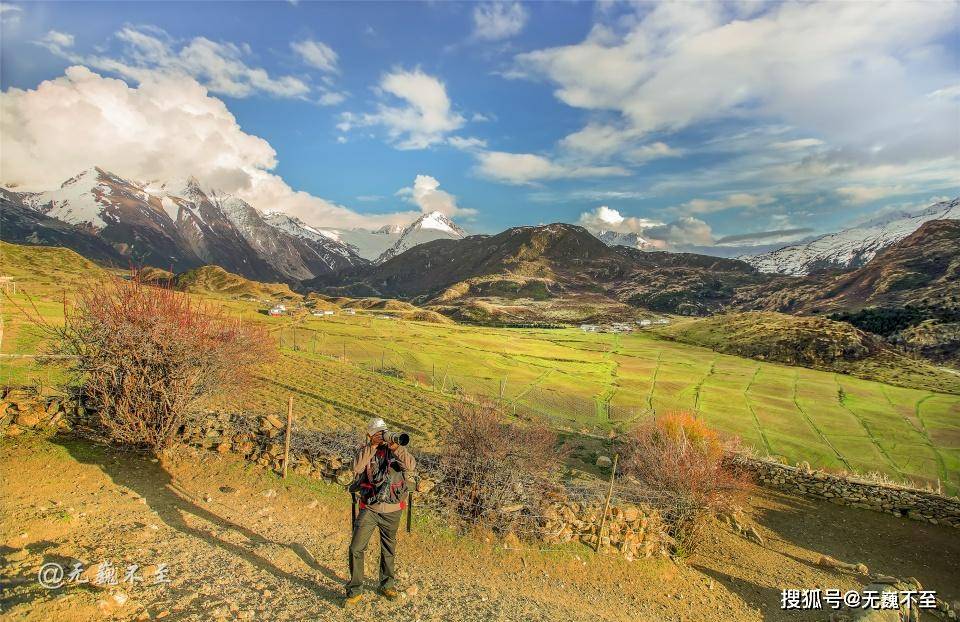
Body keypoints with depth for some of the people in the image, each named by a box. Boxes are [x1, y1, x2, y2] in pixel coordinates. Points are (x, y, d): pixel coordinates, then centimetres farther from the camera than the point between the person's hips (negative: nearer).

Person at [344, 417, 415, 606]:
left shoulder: (395, 450, -4)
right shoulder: (364, 450, -2)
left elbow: (410, 465, -20)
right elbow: (357, 467, -22)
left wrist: (396, 447, -31)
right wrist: (372, 446, -27)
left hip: (392, 511, 1)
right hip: (369, 509, 0)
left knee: (388, 550, 16)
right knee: (356, 548, -4)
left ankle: (387, 585, 36)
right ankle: (355, 590, 14)